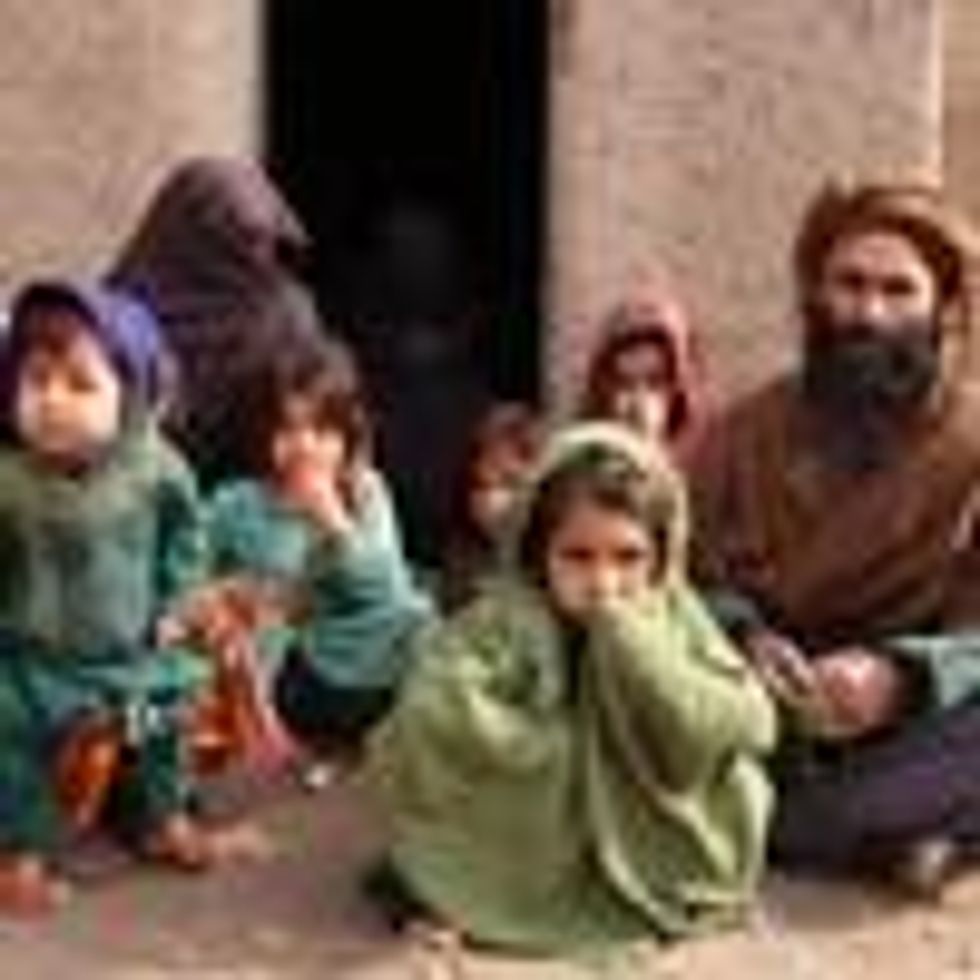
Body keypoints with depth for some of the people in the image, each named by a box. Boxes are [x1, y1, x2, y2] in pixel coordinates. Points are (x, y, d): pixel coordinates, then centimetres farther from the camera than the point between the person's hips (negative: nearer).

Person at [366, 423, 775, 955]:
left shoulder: (675, 618, -6)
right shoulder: (503, 622, -12)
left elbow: (746, 727, -19)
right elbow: (434, 713, -27)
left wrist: (631, 641, -24)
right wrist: (564, 746, -20)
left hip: (654, 865, 2)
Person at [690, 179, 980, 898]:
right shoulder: (748, 434, 5)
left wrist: (899, 678, -31)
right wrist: (748, 641, -21)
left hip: (912, 725, -2)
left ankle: (761, 824, -23)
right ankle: (889, 832, -20)